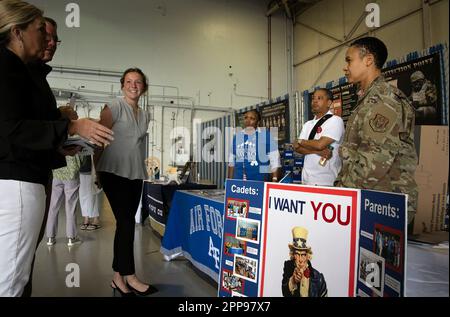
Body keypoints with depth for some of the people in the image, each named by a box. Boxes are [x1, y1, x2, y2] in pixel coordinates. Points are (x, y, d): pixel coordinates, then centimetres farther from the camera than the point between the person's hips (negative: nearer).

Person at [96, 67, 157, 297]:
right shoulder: (115, 107, -4)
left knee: (125, 224, 8)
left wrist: (143, 168, 16)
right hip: (115, 172, -6)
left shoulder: (145, 115, 15)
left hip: (135, 174, 6)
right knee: (126, 223, -8)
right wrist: (98, 170, -5)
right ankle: (130, 277, 2)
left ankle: (118, 277, 17)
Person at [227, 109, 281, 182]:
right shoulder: (237, 136, 11)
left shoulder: (266, 135, -2)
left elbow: (275, 161, -6)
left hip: (260, 181, -4)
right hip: (238, 181, 4)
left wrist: (274, 181, -13)